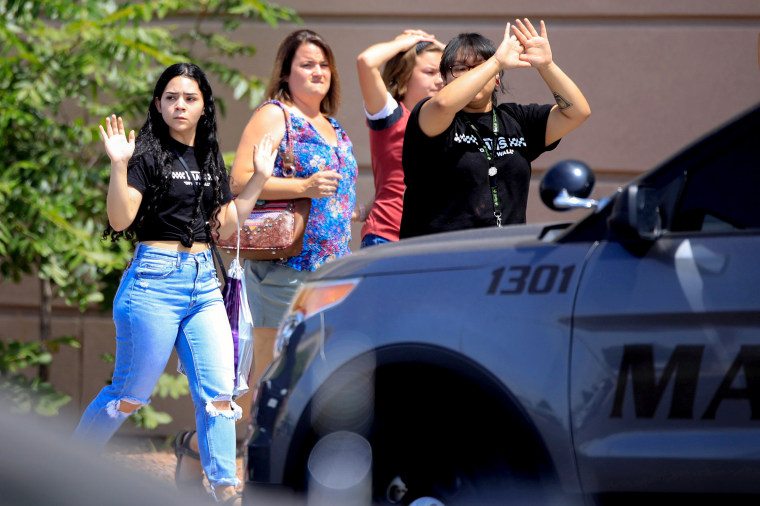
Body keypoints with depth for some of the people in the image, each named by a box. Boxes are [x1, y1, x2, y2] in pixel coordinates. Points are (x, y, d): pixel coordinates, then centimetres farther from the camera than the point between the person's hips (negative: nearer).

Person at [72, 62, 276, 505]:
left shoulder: (209, 160, 15)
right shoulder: (148, 154, -5)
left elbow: (224, 227, 15)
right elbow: (120, 220, -13)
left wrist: (260, 178, 12)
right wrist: (119, 166, -25)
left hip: (204, 281, 6)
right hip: (156, 279, -6)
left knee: (219, 392, -3)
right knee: (130, 394, 0)